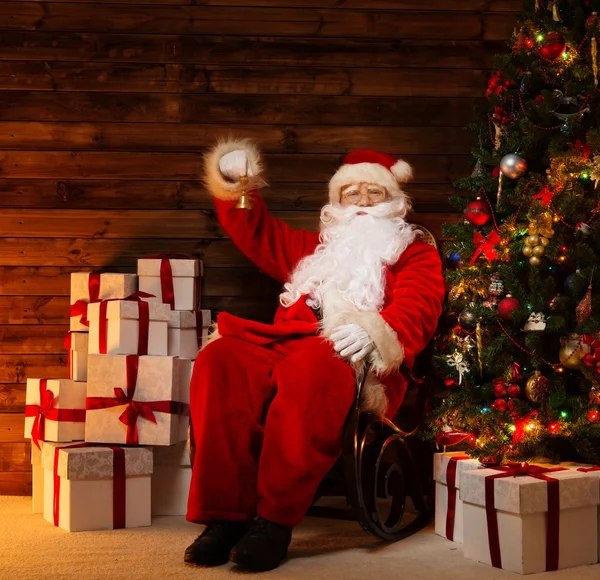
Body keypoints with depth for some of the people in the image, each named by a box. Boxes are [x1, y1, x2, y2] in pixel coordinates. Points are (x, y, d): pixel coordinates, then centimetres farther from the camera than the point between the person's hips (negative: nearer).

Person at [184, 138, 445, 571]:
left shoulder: (414, 253, 22)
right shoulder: (319, 246, 38)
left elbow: (415, 311, 1)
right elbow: (257, 235, 42)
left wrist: (376, 332, -21)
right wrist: (233, 188, 24)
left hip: (353, 359, -5)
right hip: (286, 343, 5)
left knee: (312, 367, -42)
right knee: (222, 358, -29)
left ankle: (276, 520, -39)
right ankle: (227, 514, -33)